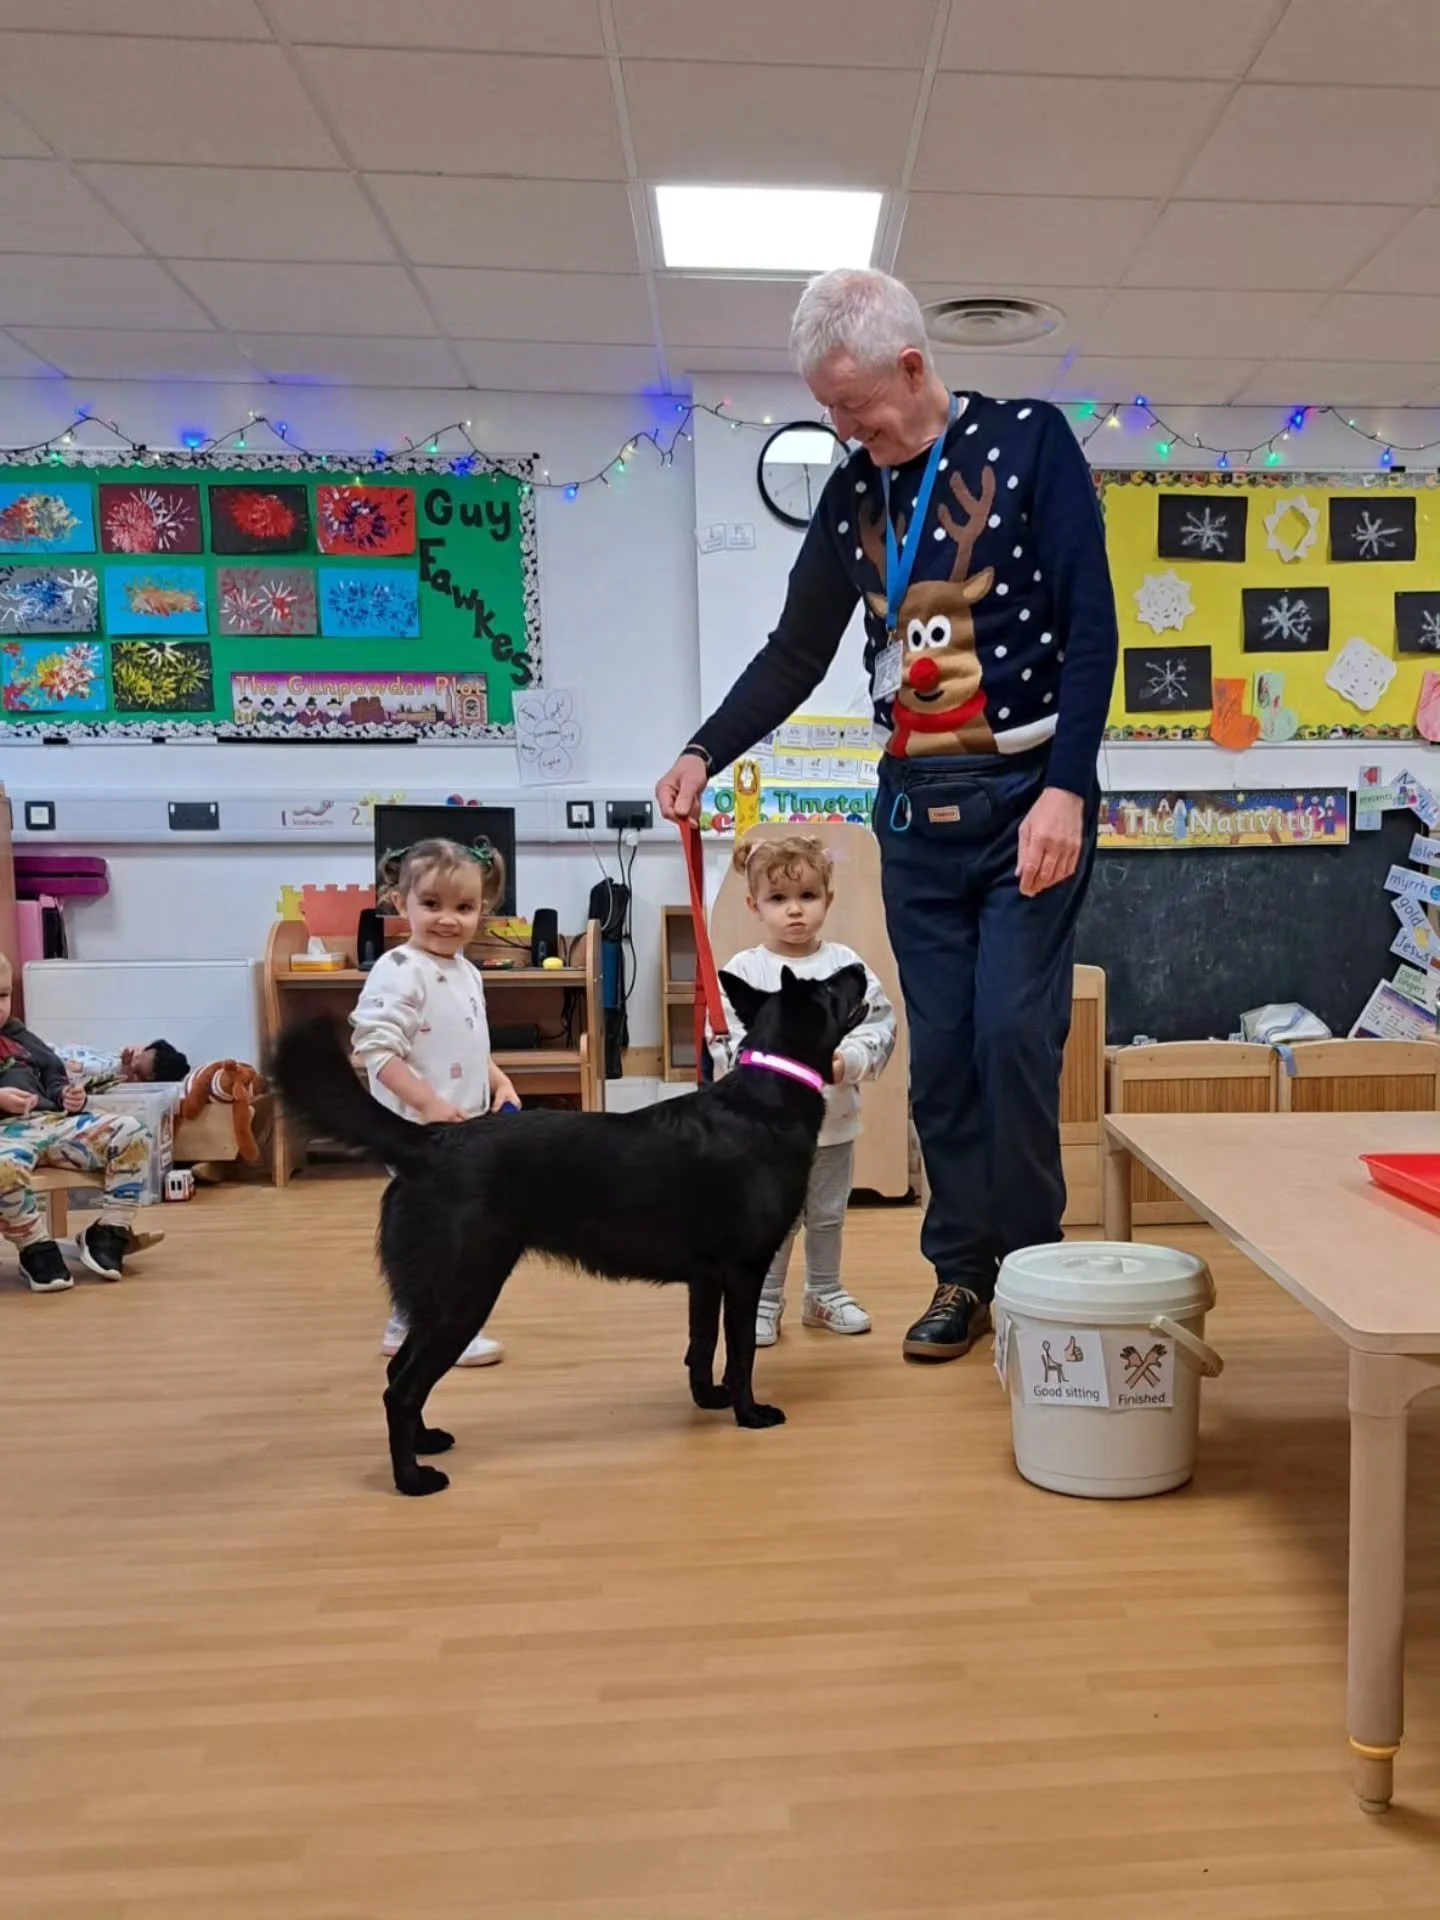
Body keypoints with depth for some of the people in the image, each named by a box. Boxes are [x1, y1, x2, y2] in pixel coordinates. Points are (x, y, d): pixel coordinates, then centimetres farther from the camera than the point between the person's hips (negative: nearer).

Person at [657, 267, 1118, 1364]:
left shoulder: (1030, 441, -3)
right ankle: (962, 1273, 15)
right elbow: (797, 654, 13)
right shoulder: (851, 494, 10)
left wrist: (1067, 790, -18)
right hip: (916, 809, 4)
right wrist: (707, 752, 0)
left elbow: (1090, 623, -9)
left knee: (1014, 1034, -10)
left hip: (1029, 797, -4)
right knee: (940, 1051, 4)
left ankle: (1033, 1267, 8)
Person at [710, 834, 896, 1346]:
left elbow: (880, 1028, -5)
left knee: (828, 1216, 18)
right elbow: (725, 1044, -12)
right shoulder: (742, 971, -8)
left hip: (833, 1120, 3)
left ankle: (825, 1295, 34)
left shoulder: (845, 965, -2)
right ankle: (763, 1302, 23)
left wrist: (844, 1062, -21)